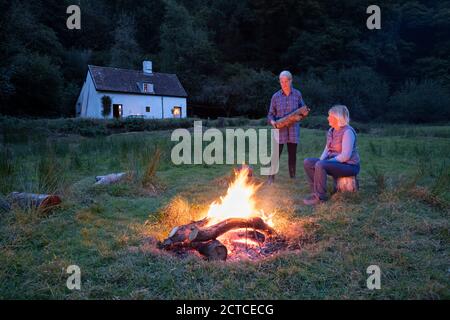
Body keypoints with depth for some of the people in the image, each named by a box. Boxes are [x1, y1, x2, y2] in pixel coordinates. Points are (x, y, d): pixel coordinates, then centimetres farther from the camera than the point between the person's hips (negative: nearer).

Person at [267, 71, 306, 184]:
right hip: (280, 130, -1)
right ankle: (271, 177, 8)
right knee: (276, 154, -4)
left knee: (292, 154, 10)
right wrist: (272, 121, -16)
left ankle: (293, 176, 25)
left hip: (293, 129, 1)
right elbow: (270, 114, 5)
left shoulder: (297, 94, 3)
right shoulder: (276, 96, 1)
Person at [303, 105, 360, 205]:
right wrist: (321, 160, -4)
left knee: (320, 166, -32)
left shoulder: (347, 132, -17)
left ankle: (320, 196, -22)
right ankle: (316, 192, -3)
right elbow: (327, 149, 16)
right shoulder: (331, 131, 10)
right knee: (307, 162, -4)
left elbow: (345, 156, -24)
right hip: (333, 162, 9)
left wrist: (322, 162, -21)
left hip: (349, 166, -9)